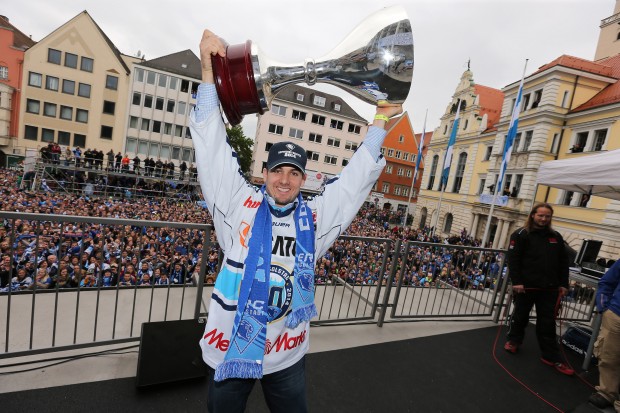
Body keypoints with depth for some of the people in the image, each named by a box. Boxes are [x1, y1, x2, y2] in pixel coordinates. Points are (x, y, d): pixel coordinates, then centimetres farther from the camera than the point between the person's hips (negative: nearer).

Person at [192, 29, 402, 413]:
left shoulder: (314, 217, -5)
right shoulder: (240, 205, -11)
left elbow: (356, 180, 1)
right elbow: (213, 149, -15)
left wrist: (378, 126, 5)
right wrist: (209, 72, -19)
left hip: (288, 352, 2)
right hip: (230, 346, -1)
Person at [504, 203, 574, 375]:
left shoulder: (556, 237, 9)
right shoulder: (521, 235, -6)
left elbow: (563, 262, 13)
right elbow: (513, 259, -11)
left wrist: (563, 284, 7)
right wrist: (516, 281, -17)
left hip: (549, 288, 4)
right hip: (525, 286, -3)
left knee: (548, 323, 9)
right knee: (520, 316, 13)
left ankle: (551, 357, 20)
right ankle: (513, 340, 34)